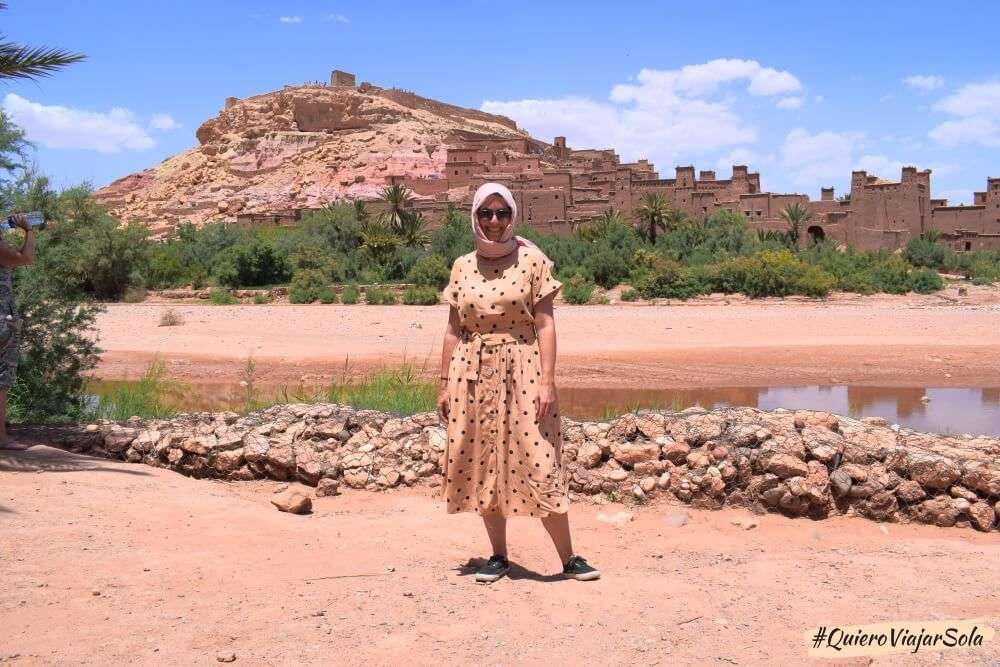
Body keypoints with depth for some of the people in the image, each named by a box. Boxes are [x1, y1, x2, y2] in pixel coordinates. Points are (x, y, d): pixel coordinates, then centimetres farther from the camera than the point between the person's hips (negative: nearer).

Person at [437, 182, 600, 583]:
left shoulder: (532, 260, -2)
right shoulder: (462, 267, 8)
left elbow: (545, 324, -5)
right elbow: (453, 330, 10)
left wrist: (547, 380, -11)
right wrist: (445, 384, 8)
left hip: (523, 371, -3)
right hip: (473, 374, 4)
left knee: (538, 465, -4)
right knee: (481, 465, 7)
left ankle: (569, 558, 8)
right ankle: (498, 556, 20)